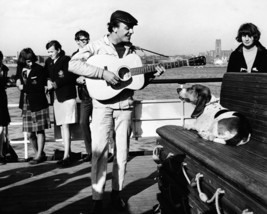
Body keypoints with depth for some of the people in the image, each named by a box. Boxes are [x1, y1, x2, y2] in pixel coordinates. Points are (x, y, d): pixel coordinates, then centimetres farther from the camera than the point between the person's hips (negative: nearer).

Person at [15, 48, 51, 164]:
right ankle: (38, 154, 22)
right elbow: (18, 77, 26)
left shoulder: (39, 69, -8)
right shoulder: (20, 68, 8)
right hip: (26, 104, 5)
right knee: (30, 134, 7)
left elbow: (40, 87, -15)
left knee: (39, 130, -1)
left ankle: (39, 155, 6)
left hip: (38, 103, -5)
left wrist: (24, 87, -12)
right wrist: (18, 80, 3)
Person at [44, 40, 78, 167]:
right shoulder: (48, 62, 13)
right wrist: (48, 81, -6)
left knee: (65, 125, -11)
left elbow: (71, 77, -15)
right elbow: (46, 75, 16)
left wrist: (55, 84, -18)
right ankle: (68, 153, 17)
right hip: (56, 97, 7)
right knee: (62, 126, 9)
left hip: (67, 96, -7)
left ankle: (66, 156, -10)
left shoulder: (66, 60, -7)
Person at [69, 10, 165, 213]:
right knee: (100, 151, -5)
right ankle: (97, 198, 5)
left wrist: (151, 75, -3)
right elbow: (73, 64, -17)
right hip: (103, 106, -4)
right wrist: (102, 73, -23)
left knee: (122, 151, 8)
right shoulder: (97, 46, -4)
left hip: (125, 106, 4)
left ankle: (117, 192, 22)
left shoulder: (132, 50, 10)